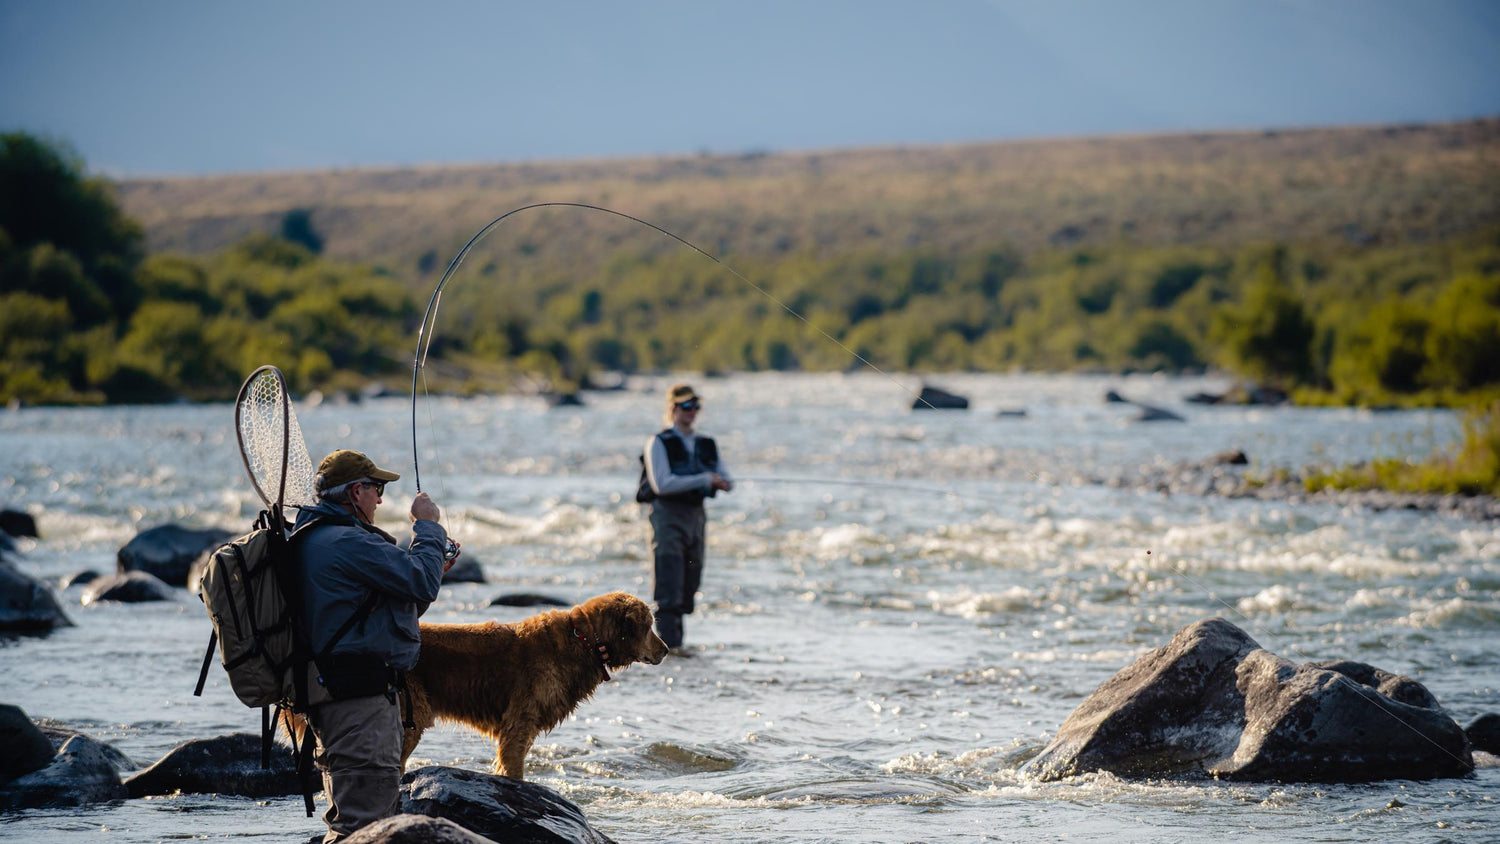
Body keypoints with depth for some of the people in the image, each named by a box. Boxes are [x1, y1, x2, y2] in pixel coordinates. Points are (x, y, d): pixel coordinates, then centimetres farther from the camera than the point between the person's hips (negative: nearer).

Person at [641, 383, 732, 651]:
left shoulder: (706, 445, 15)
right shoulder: (659, 443, -4)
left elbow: (725, 480, 14)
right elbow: (662, 484, -16)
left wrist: (722, 483, -11)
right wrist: (704, 480, -18)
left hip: (695, 515, 6)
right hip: (667, 515, -6)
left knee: (689, 585, 7)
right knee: (669, 586, -13)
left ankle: (675, 642, 13)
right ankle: (669, 643, -17)